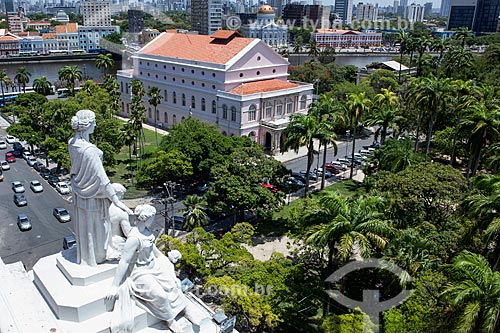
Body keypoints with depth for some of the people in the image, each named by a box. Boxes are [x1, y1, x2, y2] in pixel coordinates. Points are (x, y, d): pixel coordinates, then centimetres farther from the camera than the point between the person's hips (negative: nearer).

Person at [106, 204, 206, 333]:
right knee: (161, 295, -21)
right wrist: (115, 287, -23)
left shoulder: (146, 231, -2)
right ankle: (170, 320, 2)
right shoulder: (134, 238, -29)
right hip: (141, 273, -9)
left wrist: (166, 258, 28)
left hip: (153, 266, 9)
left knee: (173, 285, 6)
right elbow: (124, 262, -26)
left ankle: (185, 307, 24)